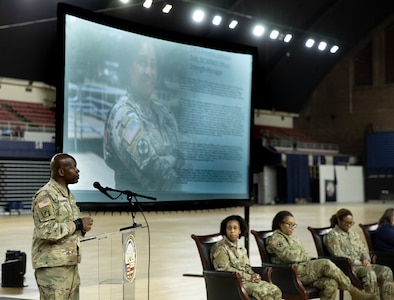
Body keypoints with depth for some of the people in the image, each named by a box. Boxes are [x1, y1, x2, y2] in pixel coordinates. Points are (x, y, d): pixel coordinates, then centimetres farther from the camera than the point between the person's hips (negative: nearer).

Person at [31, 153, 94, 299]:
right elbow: (45, 230, -23)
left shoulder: (68, 194, 17)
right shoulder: (45, 195, -13)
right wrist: (77, 225, -17)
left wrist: (82, 227, 5)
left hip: (70, 264, 9)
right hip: (52, 265, -9)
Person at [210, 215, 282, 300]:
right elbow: (224, 269, -15)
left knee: (275, 290, -13)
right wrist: (249, 277, -16)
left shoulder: (240, 247, 18)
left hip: (247, 279, 7)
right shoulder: (220, 248, -6)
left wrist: (253, 275, -4)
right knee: (261, 292, -30)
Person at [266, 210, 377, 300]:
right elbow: (290, 257, -13)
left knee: (331, 283, -23)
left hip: (306, 269, 8)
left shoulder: (293, 238, 28)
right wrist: (308, 258, 2)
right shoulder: (276, 239, 0)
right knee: (326, 264, -27)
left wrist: (310, 259, -1)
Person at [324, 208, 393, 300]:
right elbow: (338, 255, -12)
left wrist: (366, 260, -5)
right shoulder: (332, 235, -1)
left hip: (361, 264, 7)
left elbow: (364, 250, 20)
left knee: (386, 271, -15)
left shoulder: (354, 234, 24)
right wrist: (359, 263, -15)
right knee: (369, 273, -35)